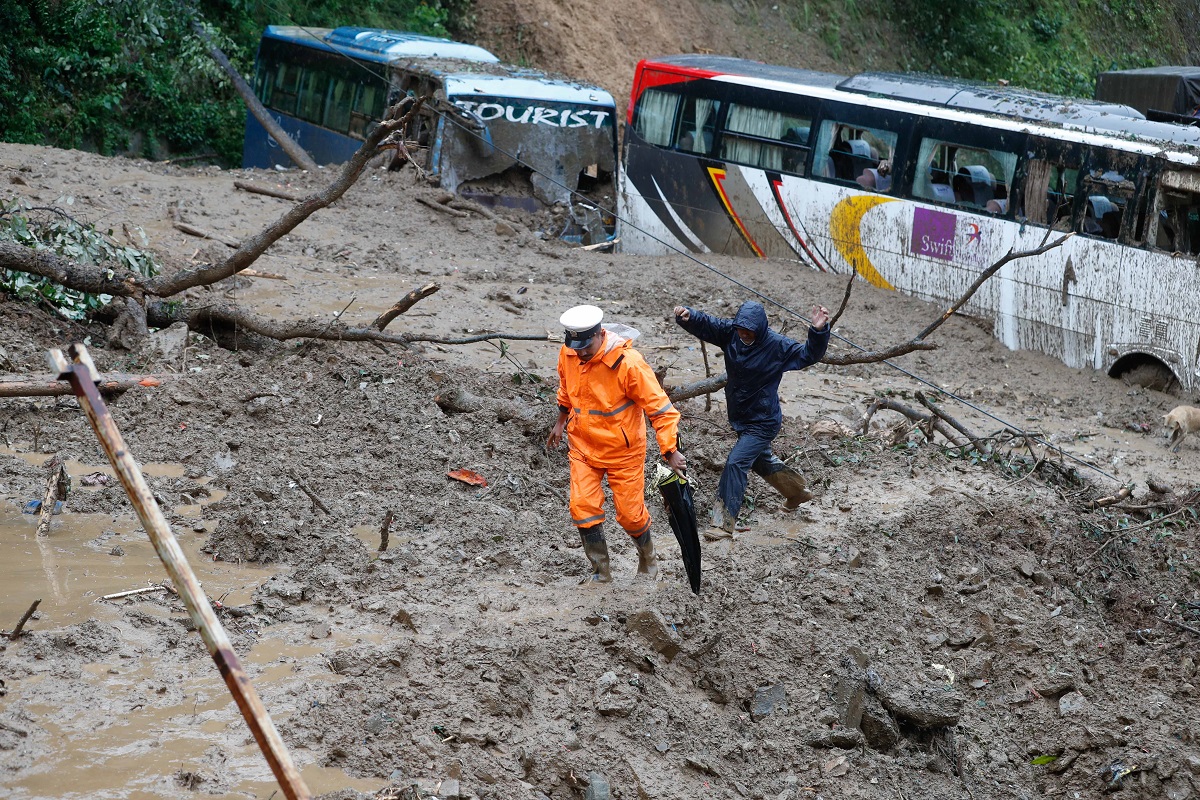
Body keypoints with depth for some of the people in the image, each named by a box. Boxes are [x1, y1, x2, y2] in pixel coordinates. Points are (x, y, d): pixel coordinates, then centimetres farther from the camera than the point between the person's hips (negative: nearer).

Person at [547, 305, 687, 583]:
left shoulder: (628, 363, -27)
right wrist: (561, 422, 22)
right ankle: (600, 571, 13)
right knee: (583, 508, -4)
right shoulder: (568, 354, -10)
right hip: (583, 446, 4)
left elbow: (660, 407, -24)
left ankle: (647, 557, 34)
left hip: (623, 451, -4)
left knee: (630, 513, 4)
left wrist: (670, 451, -29)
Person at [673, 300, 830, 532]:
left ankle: (724, 523, -12)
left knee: (735, 463, -17)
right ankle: (798, 492, 50)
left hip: (762, 423, -7)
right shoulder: (731, 333, -10)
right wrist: (686, 316, -35)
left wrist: (818, 331, -39)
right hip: (740, 418, 7)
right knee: (760, 460, 27)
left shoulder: (777, 346, -22)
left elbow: (808, 355, -21)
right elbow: (703, 324, -13)